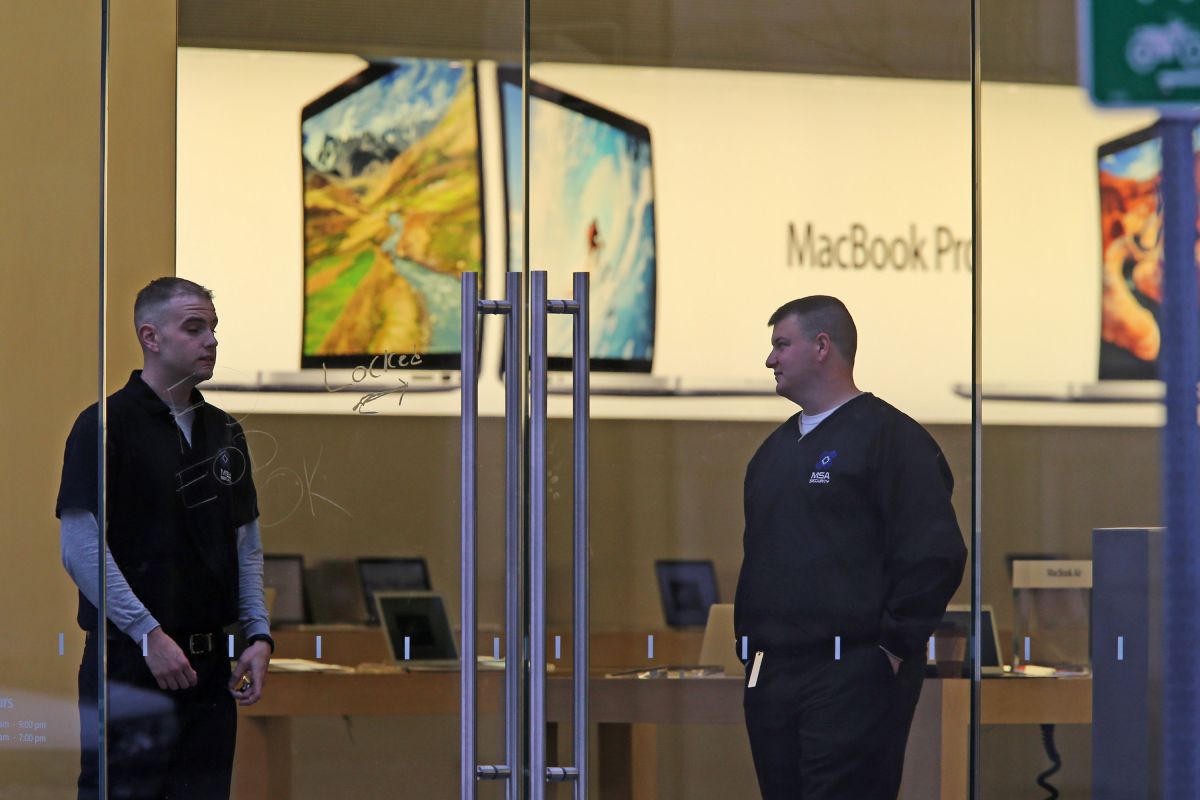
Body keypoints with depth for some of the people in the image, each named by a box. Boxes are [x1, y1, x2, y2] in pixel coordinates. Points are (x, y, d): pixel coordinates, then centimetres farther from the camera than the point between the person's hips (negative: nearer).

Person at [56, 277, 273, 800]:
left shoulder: (224, 432, 15)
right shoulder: (105, 424, -7)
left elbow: (246, 546, 20)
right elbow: (81, 547, -14)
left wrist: (259, 635, 6)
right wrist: (149, 634, -18)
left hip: (209, 660, 7)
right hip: (130, 660, -6)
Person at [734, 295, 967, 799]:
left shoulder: (890, 436, -6)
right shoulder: (775, 449, 20)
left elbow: (934, 554, -13)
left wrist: (894, 646, -13)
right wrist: (748, 642, 15)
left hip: (852, 676, -8)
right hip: (770, 675, 8)